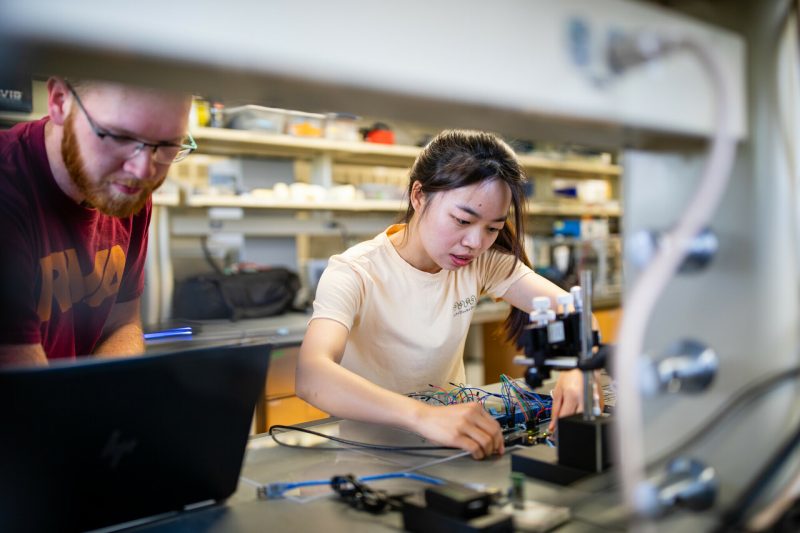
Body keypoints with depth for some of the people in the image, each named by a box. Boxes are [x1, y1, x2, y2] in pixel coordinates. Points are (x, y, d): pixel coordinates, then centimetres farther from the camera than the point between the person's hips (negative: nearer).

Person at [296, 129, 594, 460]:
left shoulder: (483, 262, -4)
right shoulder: (354, 274, -20)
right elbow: (310, 376, -37)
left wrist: (579, 368, -32)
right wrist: (422, 416, -51)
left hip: (449, 430, 3)